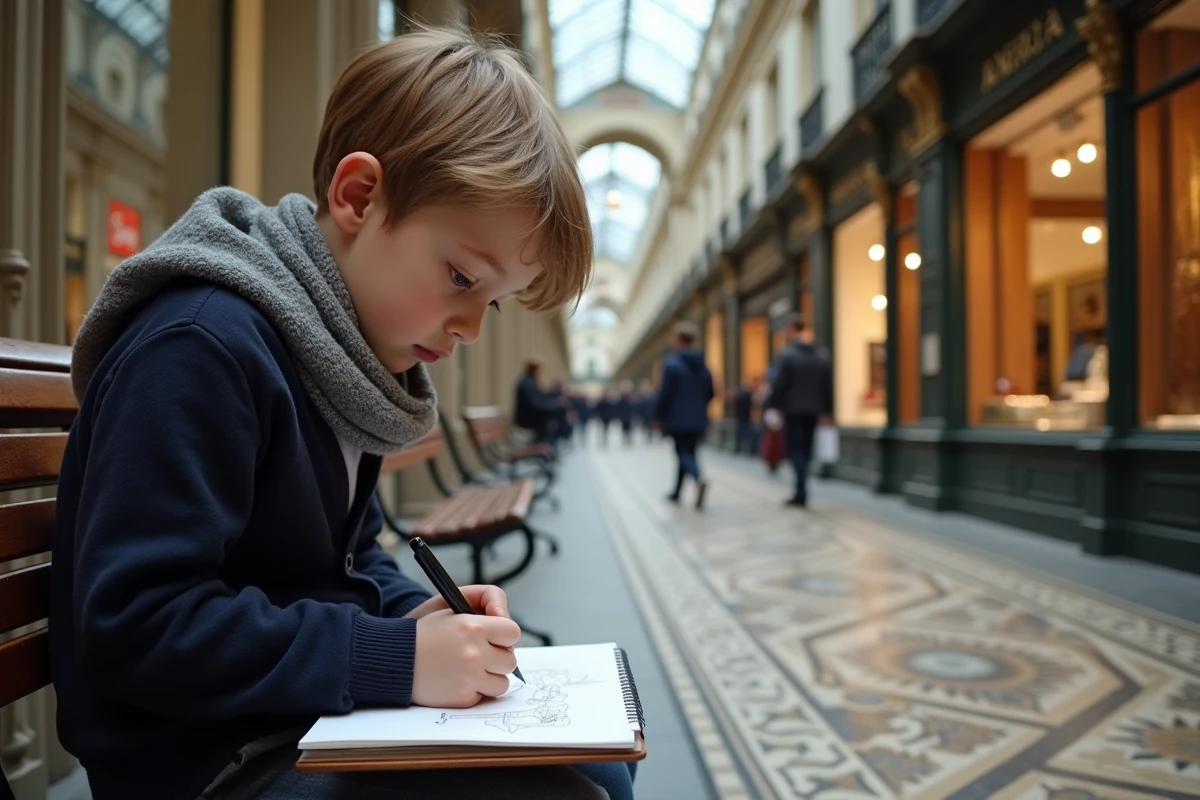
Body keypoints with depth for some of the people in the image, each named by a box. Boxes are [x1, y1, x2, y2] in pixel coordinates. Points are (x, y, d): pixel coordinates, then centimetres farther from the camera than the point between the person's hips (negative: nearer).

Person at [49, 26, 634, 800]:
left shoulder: (345, 352, 6)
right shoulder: (201, 346, -24)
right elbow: (136, 623, -26)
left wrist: (418, 615, -6)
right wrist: (396, 655, -26)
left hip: (324, 716, 9)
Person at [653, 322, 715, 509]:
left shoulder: (672, 363, -12)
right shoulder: (703, 366, 7)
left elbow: (665, 393, -14)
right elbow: (710, 393, 10)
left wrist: (659, 416, -4)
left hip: (678, 420, -6)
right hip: (698, 420, 6)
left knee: (684, 453, -2)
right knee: (688, 452, 15)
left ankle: (699, 479, -31)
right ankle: (677, 493, 25)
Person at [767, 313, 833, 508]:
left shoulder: (788, 353, -10)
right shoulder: (822, 354, 7)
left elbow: (779, 384, -13)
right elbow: (828, 385, 9)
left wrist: (773, 406, -5)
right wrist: (826, 411, 13)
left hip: (793, 410, -5)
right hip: (813, 410, 5)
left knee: (795, 449, -1)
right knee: (805, 449, 13)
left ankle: (801, 493, -12)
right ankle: (801, 492, 17)